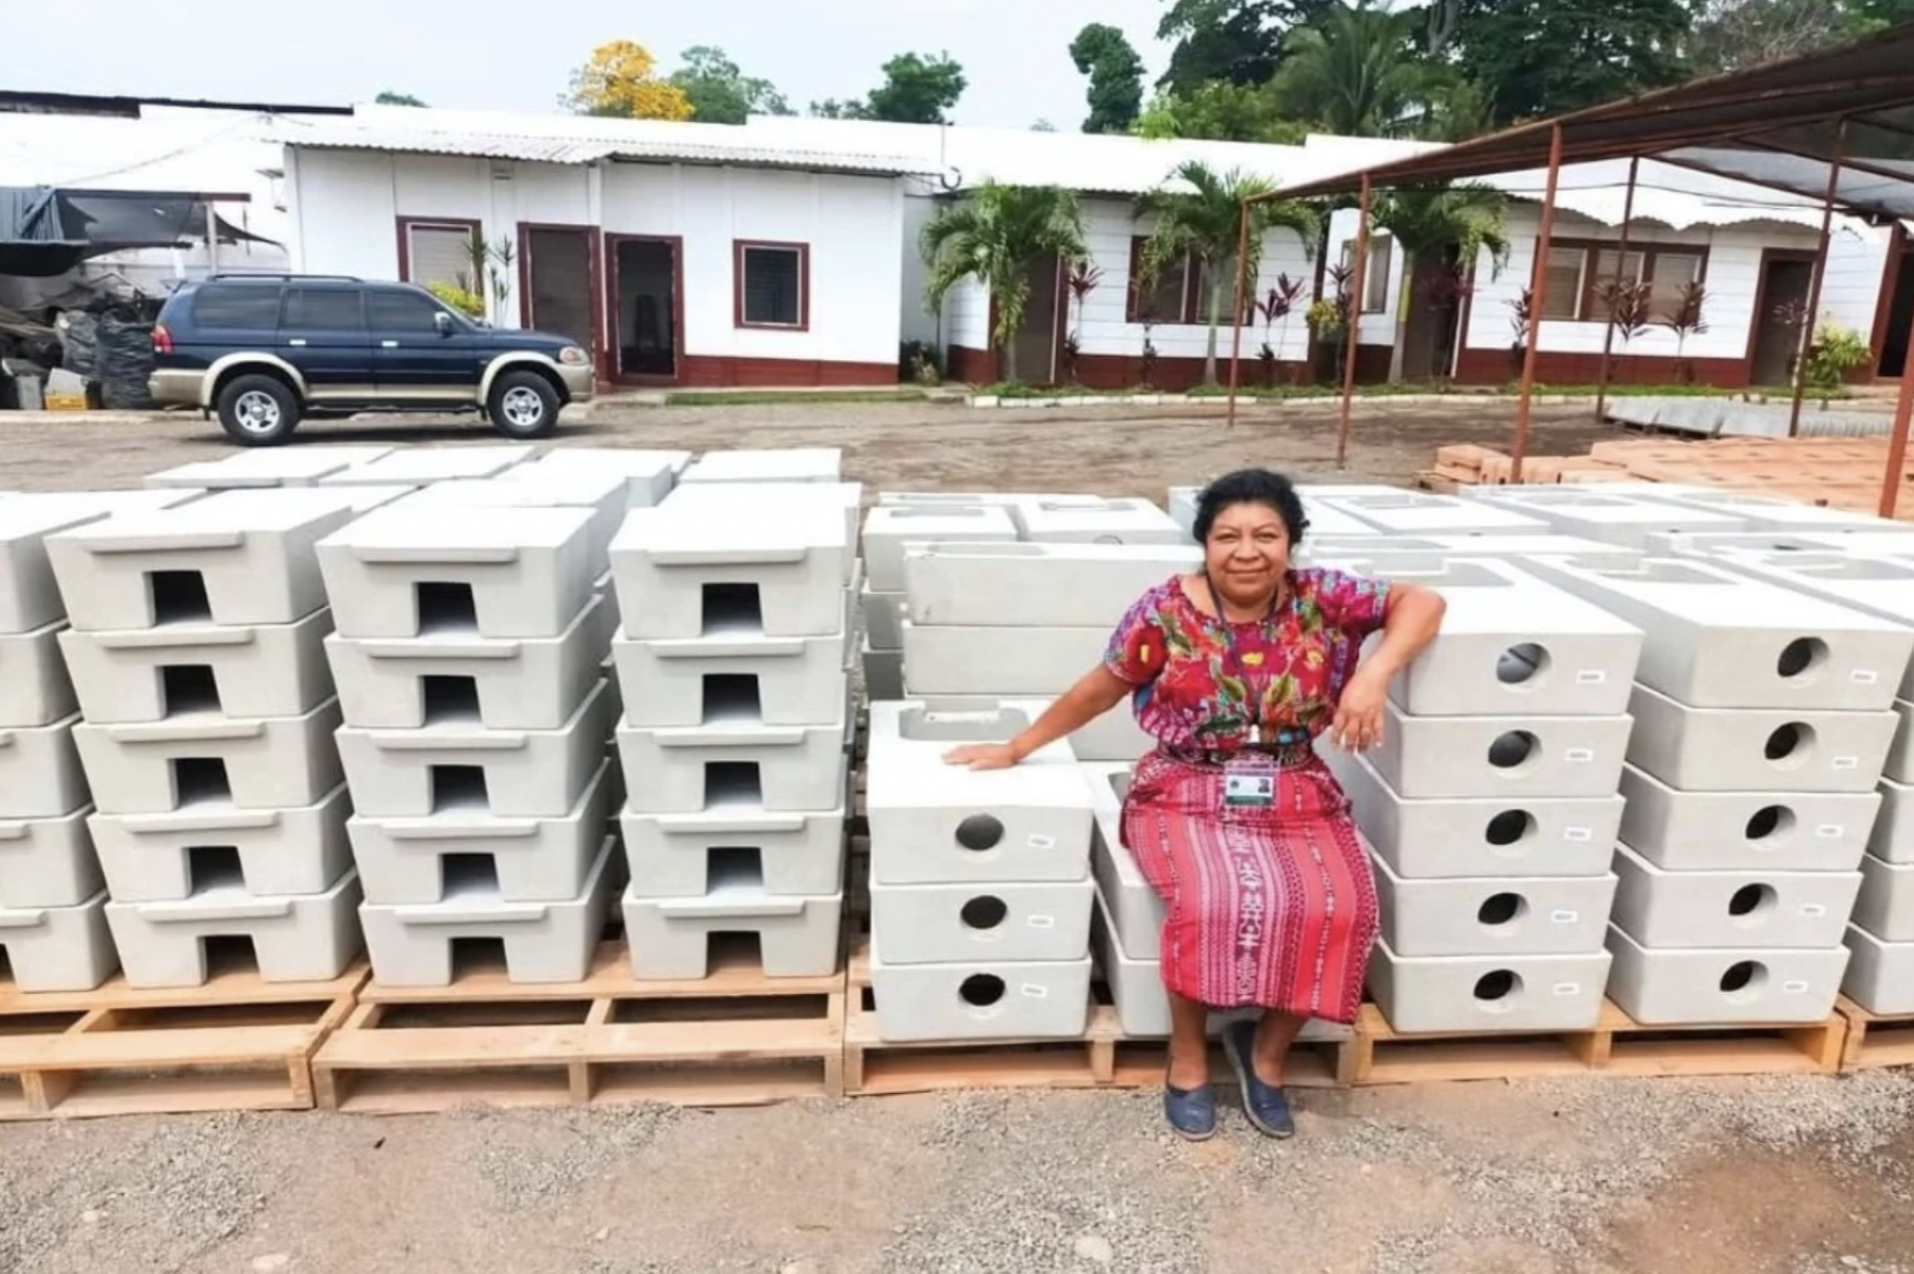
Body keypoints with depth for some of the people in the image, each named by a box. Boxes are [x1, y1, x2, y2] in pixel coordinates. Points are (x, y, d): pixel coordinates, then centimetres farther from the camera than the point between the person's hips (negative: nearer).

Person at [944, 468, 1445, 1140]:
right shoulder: (1167, 609, -8)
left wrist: (1374, 674, -20)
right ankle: (1188, 1057, -2)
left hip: (1296, 797, 3)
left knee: (1337, 909, -22)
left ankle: (1267, 1048, 6)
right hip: (1188, 794, -2)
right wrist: (1016, 748, 5)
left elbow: (1421, 602, -2)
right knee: (1215, 902, -30)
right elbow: (1101, 688, 1)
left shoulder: (1319, 597, -4)